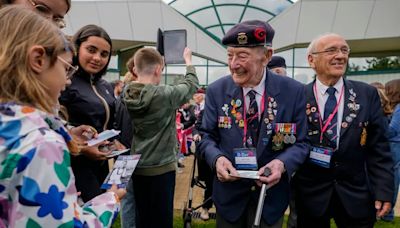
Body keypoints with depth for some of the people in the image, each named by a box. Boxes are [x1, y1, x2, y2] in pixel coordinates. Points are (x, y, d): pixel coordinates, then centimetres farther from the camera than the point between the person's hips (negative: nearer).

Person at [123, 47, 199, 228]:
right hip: (161, 167, -6)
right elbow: (191, 84, -2)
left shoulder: (127, 95, -4)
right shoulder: (164, 94, -19)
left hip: (137, 167, 6)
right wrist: (188, 61, 14)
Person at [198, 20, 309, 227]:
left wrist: (282, 163, -25)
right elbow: (207, 136, -3)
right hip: (229, 191, 1)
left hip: (271, 193, 0)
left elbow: (300, 142, -6)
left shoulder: (293, 91, -11)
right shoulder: (216, 91, -8)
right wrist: (217, 158, -23)